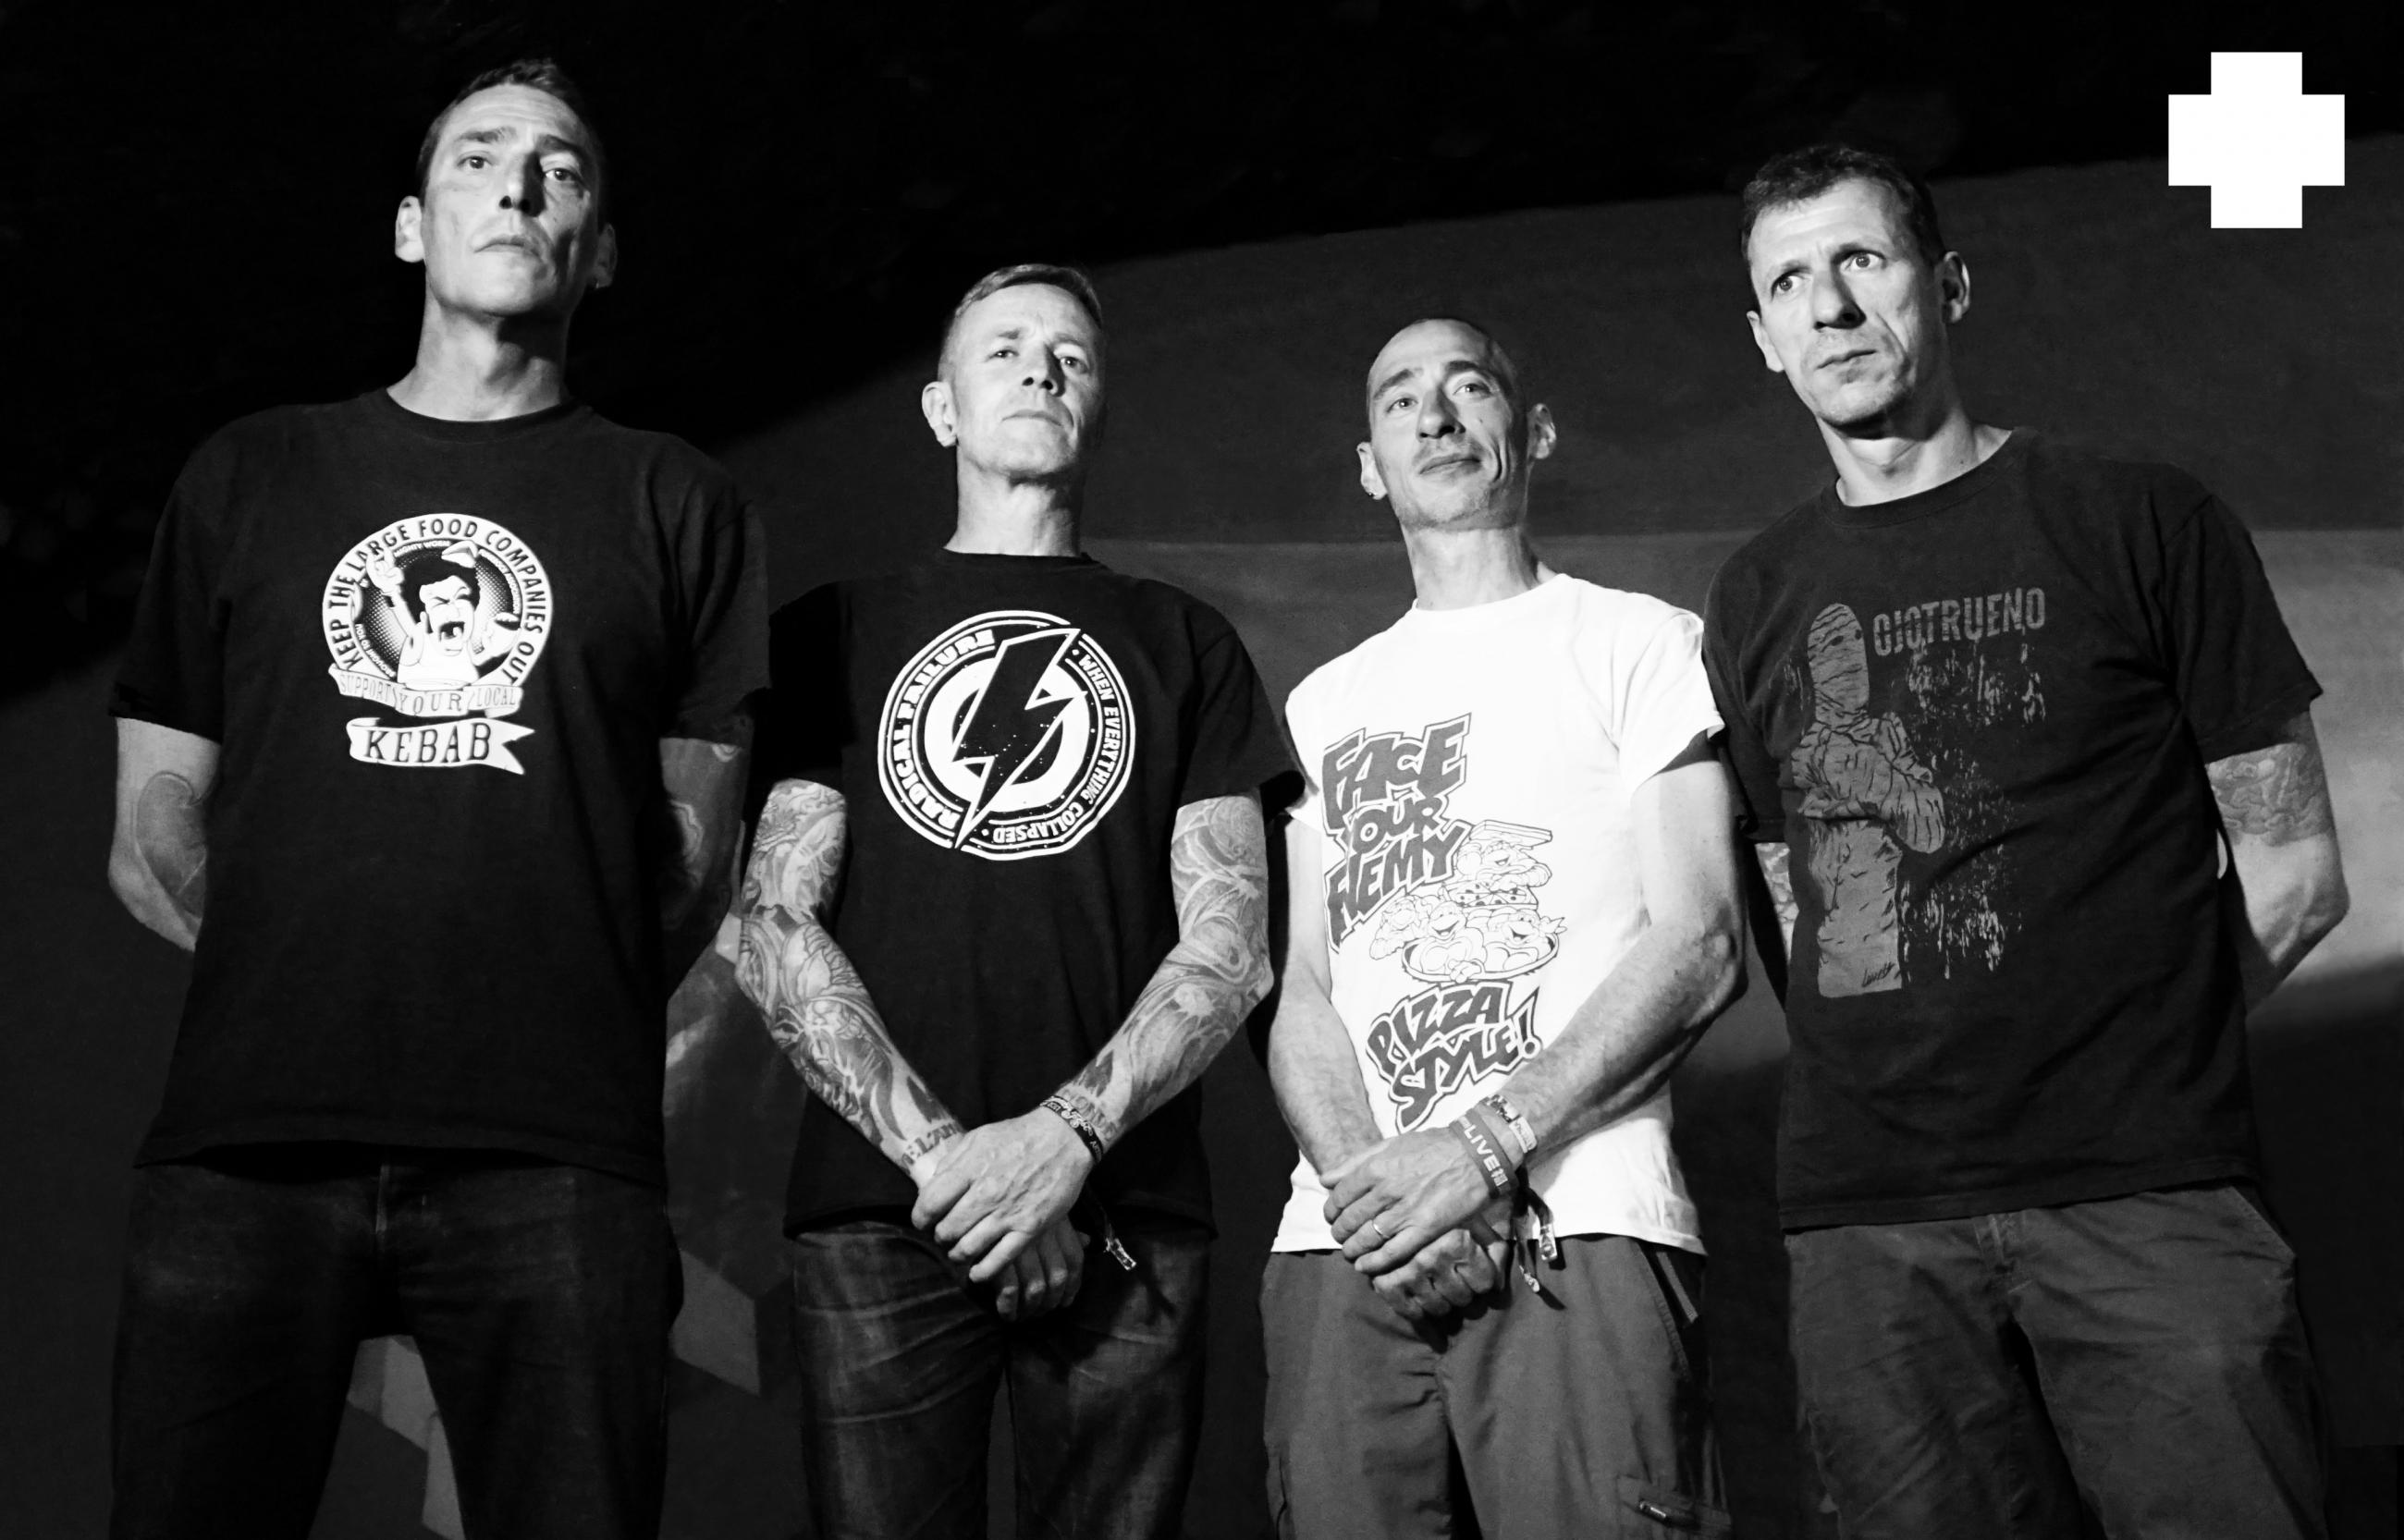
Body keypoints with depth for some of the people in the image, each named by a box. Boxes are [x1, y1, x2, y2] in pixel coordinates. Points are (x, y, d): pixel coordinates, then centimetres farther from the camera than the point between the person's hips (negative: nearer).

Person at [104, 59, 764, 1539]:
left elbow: (698, 853, 11)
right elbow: (151, 837, 15)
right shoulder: (251, 476, 17)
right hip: (247, 1142, 1)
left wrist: (561, 1027, 1)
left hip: (556, 1161, -1)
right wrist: (310, 984, 4)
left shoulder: (676, 503, 14)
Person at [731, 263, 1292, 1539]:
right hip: (877, 1211, 0)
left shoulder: (1185, 646, 15)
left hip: (1125, 1220, 1)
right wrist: (938, 1150, -9)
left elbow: (1230, 947, 5)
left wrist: (1069, 1131, -12)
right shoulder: (836, 633, 14)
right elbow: (775, 932, 4)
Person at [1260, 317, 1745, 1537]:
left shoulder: (1639, 644, 8)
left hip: (1579, 1226, -3)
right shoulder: (1323, 703, 21)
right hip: (1343, 1246, 3)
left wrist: (1487, 1143, -13)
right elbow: (1303, 986, 13)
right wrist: (1362, 1173, -8)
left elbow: (1700, 947, -2)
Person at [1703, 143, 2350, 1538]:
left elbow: (2294, 875, 4)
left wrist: (2132, 1059, 3)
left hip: (2151, 1201, -3)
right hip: (1868, 1227, 3)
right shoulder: (1756, 602, 14)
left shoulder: (2144, 527, 4)